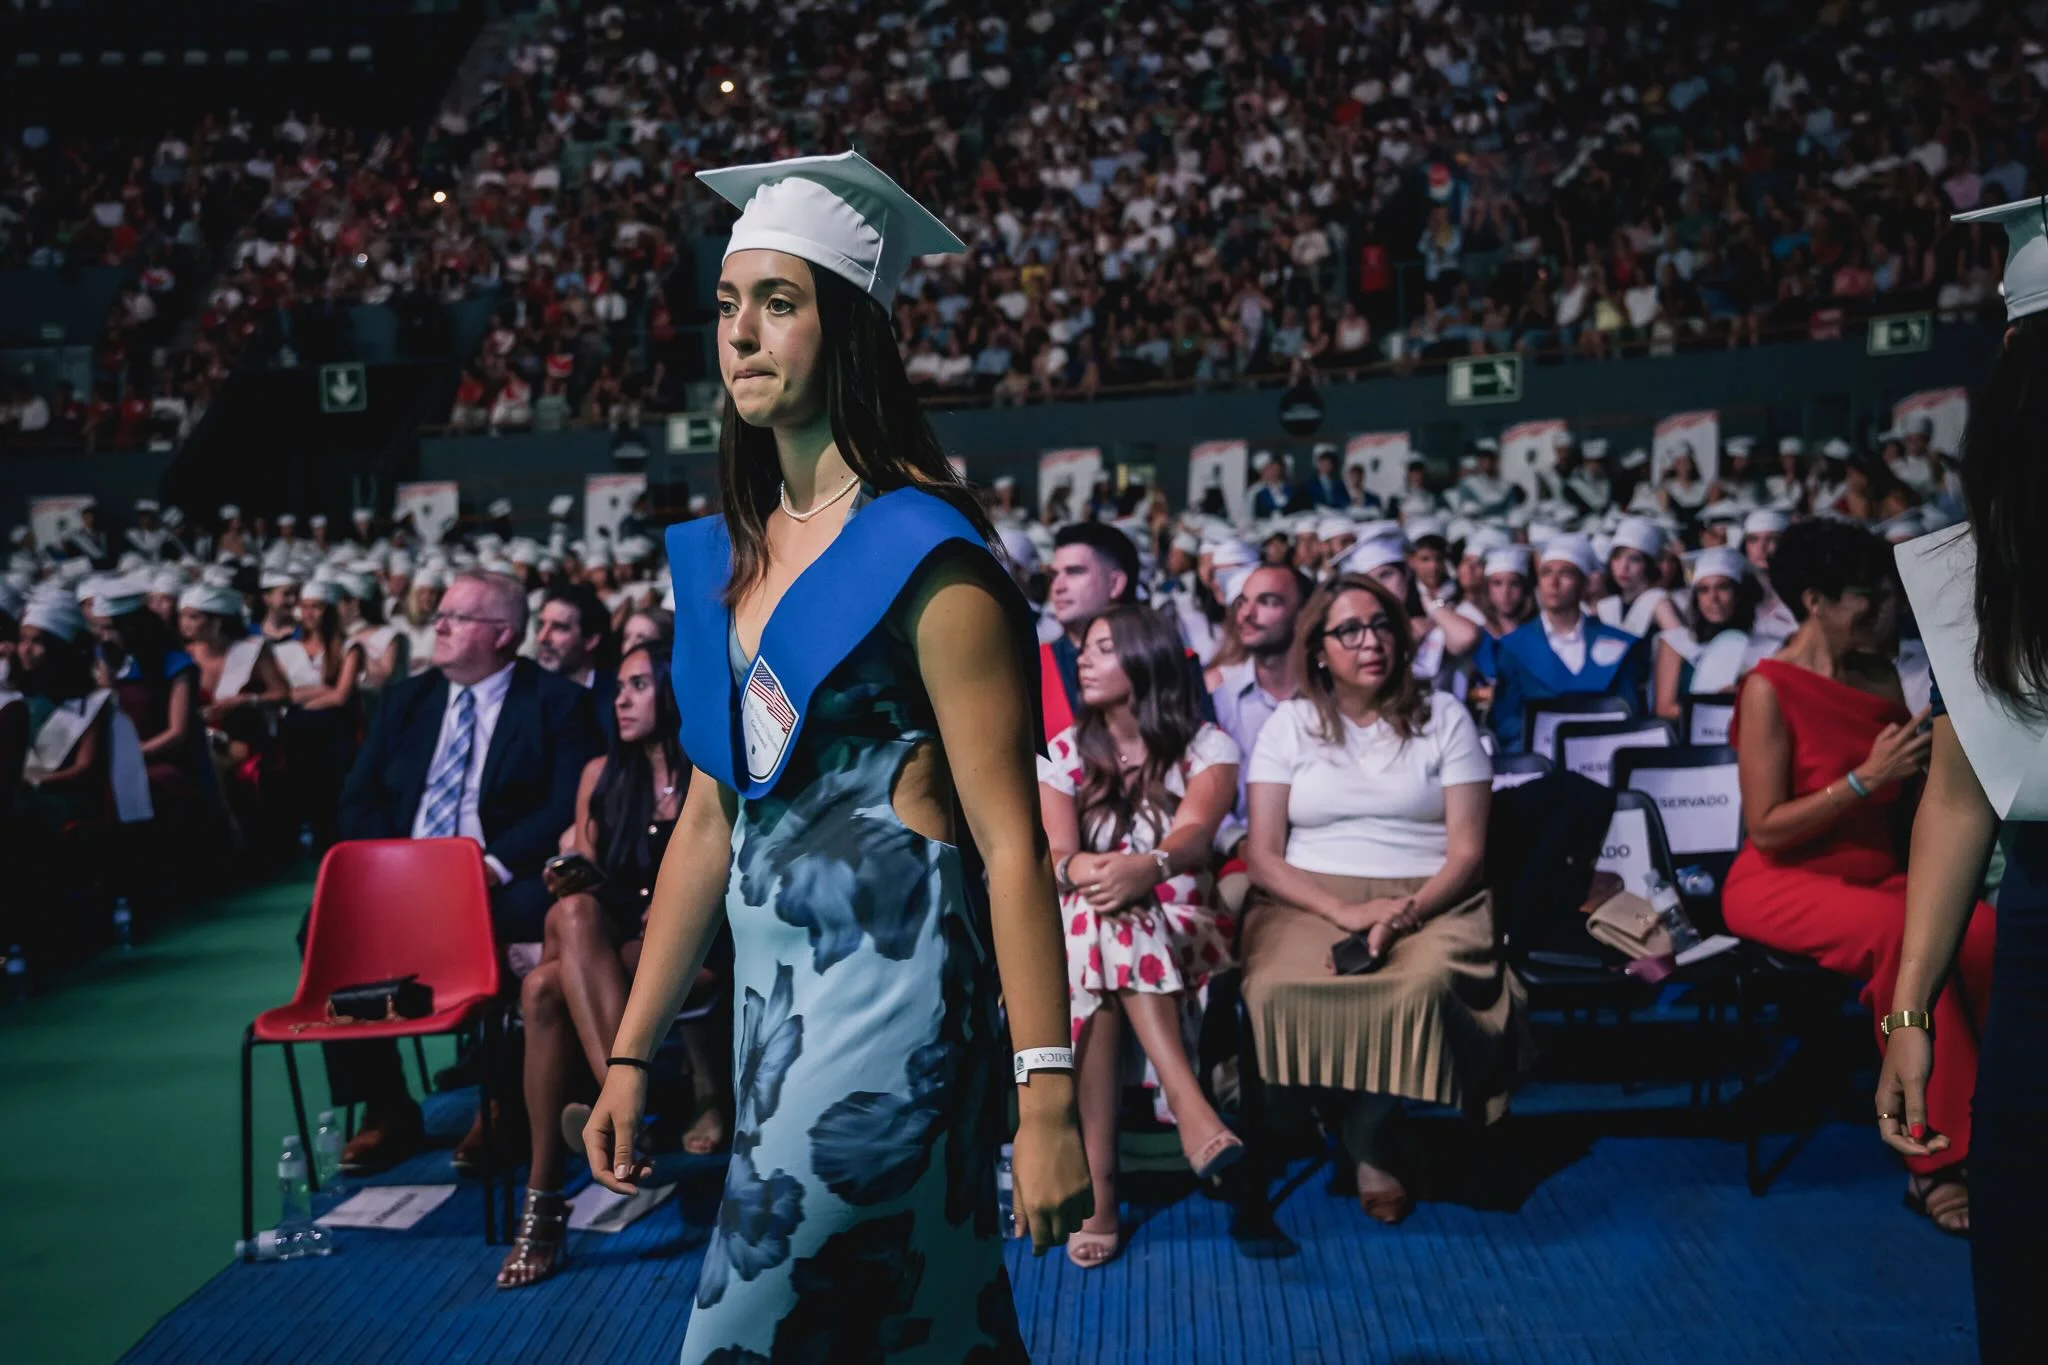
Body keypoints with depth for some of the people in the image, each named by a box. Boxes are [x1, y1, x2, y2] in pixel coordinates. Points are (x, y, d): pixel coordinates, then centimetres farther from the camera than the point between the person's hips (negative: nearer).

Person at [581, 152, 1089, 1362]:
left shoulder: (925, 554, -12)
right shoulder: (734, 552, 9)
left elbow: (1011, 844, -15)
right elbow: (712, 819, 11)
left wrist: (1049, 1098, -18)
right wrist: (633, 1051, 12)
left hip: (890, 987, -7)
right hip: (770, 989, 7)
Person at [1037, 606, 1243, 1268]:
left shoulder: (1205, 746, 2)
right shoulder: (1063, 752, 8)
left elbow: (1194, 833, -19)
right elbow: (1056, 855, -7)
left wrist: (1147, 868, -42)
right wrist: (1089, 871, -32)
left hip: (1181, 924, -1)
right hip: (1079, 927, 1)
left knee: (1106, 954, -36)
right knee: (1098, 918, -36)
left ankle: (1100, 1188, -43)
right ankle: (1187, 1098, -44)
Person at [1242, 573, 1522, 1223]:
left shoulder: (1442, 717, 10)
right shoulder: (1291, 725, 10)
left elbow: (1467, 851, 4)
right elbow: (1263, 856, 2)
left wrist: (1409, 912, -16)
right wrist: (1342, 911, -15)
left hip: (1427, 900, 0)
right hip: (1312, 899, 1)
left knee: (1423, 982, -36)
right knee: (1275, 985, -34)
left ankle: (1366, 1143, -12)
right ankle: (1368, 1145, -13)